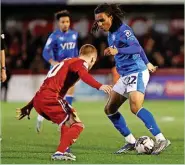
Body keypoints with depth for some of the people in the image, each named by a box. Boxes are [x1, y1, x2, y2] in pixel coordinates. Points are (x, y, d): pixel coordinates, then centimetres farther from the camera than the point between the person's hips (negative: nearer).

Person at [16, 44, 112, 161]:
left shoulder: (66, 62, 31)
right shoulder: (80, 63, 5)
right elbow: (84, 75, -21)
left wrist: (29, 107, 36)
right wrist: (100, 86, -37)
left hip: (38, 100, 9)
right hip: (50, 98, -9)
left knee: (68, 121, 28)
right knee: (77, 125, -7)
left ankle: (63, 151, 22)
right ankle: (59, 153, -18)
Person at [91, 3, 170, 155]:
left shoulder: (123, 30, -13)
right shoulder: (111, 33, 14)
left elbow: (136, 47, -29)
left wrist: (117, 51, -43)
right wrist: (146, 63, 34)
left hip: (137, 72, -10)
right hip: (125, 76, 10)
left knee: (135, 107, -27)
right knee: (110, 109, 7)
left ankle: (161, 140, -27)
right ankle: (131, 142, 13)